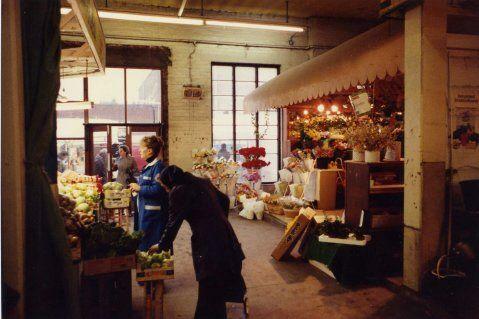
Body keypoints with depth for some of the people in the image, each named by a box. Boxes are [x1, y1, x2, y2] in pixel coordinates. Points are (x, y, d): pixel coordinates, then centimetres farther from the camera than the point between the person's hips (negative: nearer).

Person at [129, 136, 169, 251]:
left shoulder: (158, 166, -17)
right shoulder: (149, 166, 13)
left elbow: (158, 189, -26)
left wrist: (139, 188, -16)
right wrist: (137, 187, 8)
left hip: (154, 213, -10)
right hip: (145, 210, 10)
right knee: (143, 240, 19)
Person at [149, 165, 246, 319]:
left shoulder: (178, 192, -10)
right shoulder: (202, 182, 12)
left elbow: (173, 224, -8)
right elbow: (224, 200, 19)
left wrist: (161, 245, 6)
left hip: (207, 244, -8)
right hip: (224, 234, 8)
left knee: (209, 289, 3)